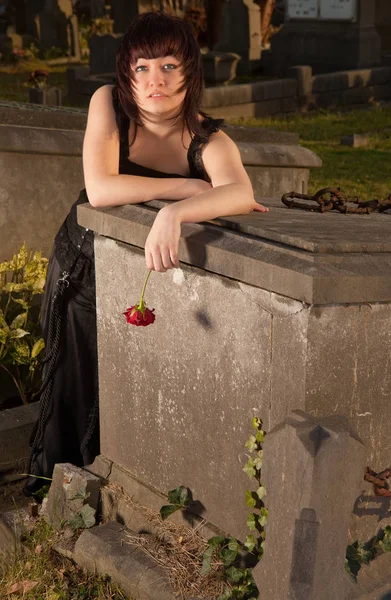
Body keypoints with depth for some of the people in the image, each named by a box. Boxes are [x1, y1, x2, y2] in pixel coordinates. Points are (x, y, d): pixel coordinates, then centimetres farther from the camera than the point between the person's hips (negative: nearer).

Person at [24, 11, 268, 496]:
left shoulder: (209, 141, -16)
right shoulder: (108, 104, -15)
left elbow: (242, 193, -38)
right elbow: (99, 190, -29)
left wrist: (175, 212, -57)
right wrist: (194, 187, -29)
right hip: (84, 273, 0)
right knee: (78, 397, 9)